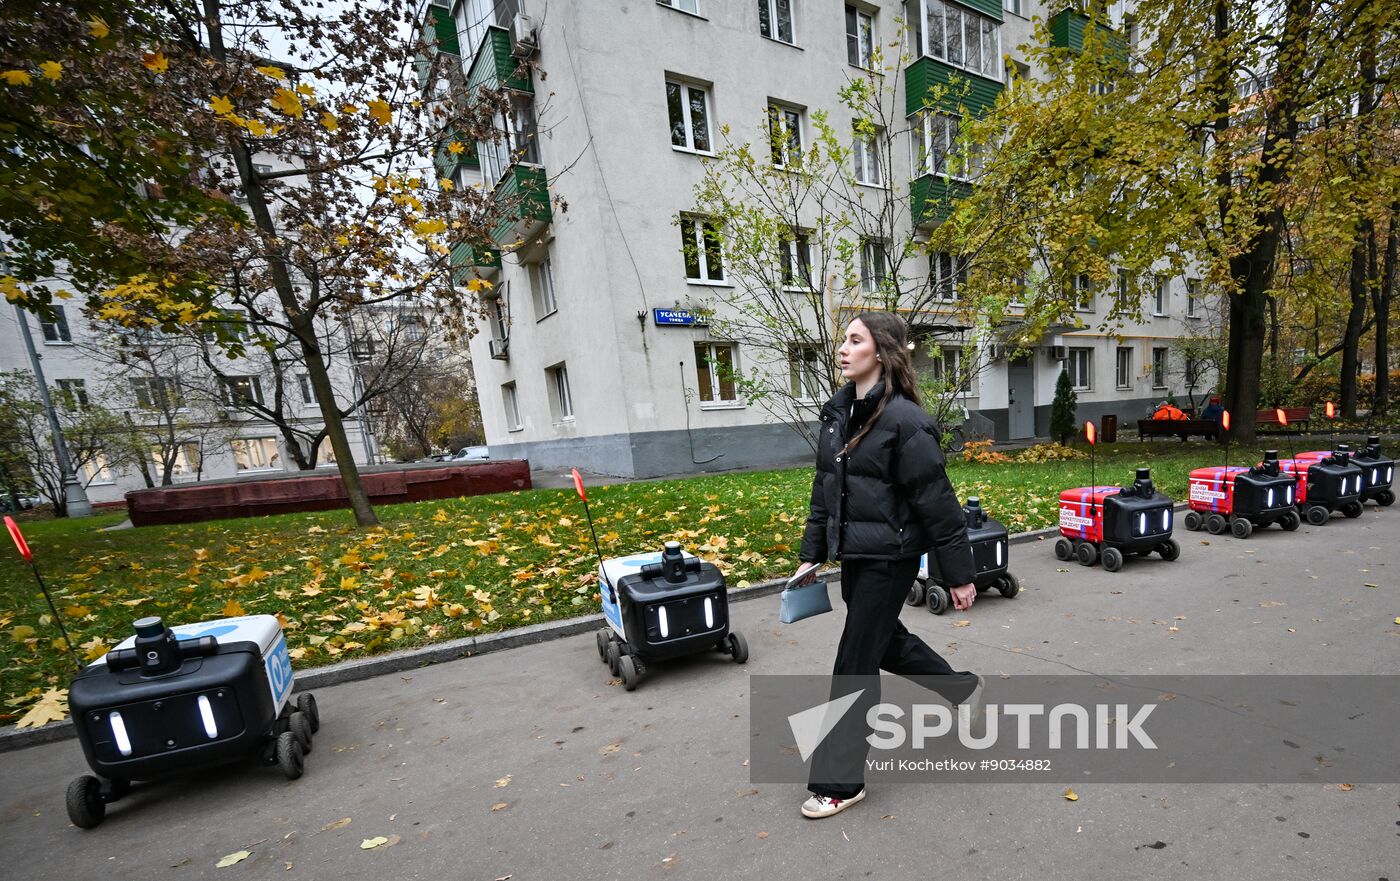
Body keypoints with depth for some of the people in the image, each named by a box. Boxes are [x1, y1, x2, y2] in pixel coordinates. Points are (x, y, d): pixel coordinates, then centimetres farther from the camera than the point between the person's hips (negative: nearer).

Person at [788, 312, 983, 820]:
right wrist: (812, 554, 9)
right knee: (884, 641, 25)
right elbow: (824, 489, 9)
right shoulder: (838, 412, 5)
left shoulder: (904, 420, -18)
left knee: (855, 666, 2)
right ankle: (962, 687, 53)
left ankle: (840, 782, 22)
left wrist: (959, 575, -10)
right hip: (853, 555, 8)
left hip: (889, 558, -8)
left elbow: (937, 504, -15)